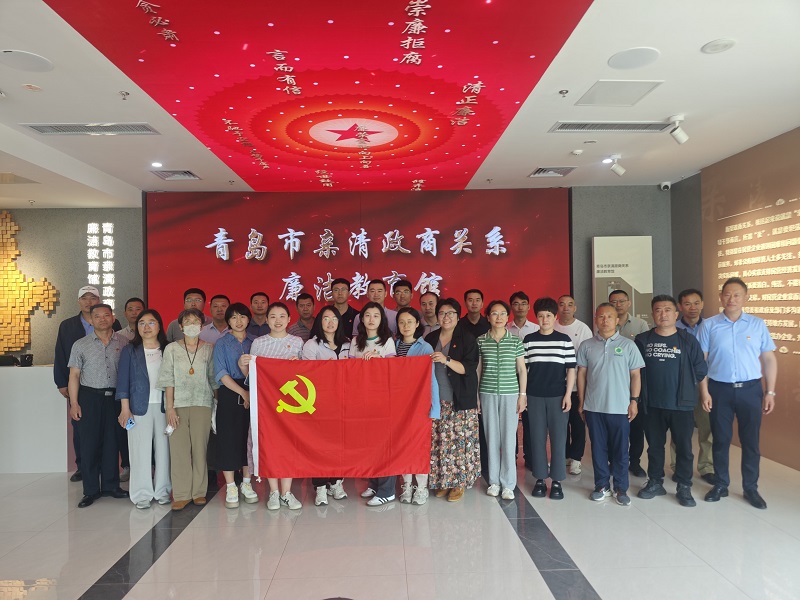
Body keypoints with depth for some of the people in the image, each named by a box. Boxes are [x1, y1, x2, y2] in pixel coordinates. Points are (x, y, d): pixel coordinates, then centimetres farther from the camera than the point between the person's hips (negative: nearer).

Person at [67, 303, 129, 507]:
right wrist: (74, 403, -5)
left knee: (112, 442, 7)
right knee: (90, 443, 2)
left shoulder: (123, 342, 4)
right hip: (90, 397, -1)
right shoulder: (81, 345, 3)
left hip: (115, 397, 1)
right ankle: (91, 490, 12)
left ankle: (111, 485, 19)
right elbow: (74, 376, 2)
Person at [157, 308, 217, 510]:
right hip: (178, 405, 0)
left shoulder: (208, 349, 7)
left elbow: (213, 379, 9)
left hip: (202, 404, 0)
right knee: (178, 449, -1)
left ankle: (199, 492, 13)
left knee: (200, 448, 2)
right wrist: (169, 408, -6)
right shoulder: (171, 348, 6)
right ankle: (181, 494, 7)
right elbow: (168, 380, 2)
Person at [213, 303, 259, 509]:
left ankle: (246, 484, 18)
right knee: (229, 438, -1)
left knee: (249, 438, 5)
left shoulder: (255, 342, 11)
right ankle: (230, 488, 8)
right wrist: (243, 392, -13)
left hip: (252, 395, 3)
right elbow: (221, 374, -6)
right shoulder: (222, 343, 4)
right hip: (229, 395, -2)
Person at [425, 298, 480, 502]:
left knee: (460, 441, -3)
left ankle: (459, 482, 11)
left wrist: (446, 360, -22)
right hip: (436, 400, 3)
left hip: (461, 402, -3)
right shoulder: (430, 339, 12)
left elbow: (468, 368, -9)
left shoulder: (467, 339, 0)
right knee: (438, 442, 2)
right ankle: (442, 481, 16)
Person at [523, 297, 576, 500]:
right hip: (534, 396, 1)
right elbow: (523, 368, 7)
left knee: (558, 438, 3)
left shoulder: (564, 340, 1)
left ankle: (557, 480, 13)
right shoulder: (528, 340, 4)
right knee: (537, 438, 7)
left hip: (558, 396, -1)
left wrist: (568, 394, -5)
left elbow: (571, 369, 1)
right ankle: (540, 478, 17)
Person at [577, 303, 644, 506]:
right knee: (598, 448, 10)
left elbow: (635, 375, 2)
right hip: (594, 406, 2)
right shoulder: (587, 346, 3)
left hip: (620, 407, -1)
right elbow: (581, 374, 7)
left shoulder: (628, 345, 0)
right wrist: (581, 402, 5)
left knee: (620, 450, 7)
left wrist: (634, 400, -4)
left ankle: (621, 488, 19)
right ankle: (602, 485, 22)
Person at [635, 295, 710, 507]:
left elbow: (701, 371, 1)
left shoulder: (688, 340, -3)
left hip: (681, 405, -1)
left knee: (684, 447, 7)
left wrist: (705, 396, 1)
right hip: (652, 405, 2)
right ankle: (655, 483, 28)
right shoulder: (642, 340, 1)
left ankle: (684, 488, 22)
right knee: (654, 446, 13)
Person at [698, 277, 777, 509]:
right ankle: (720, 484, 23)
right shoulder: (709, 325, -2)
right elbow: (701, 360, -2)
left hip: (750, 389, 1)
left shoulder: (758, 324, 1)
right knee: (721, 440, 10)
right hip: (719, 389, -1)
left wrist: (770, 391, 1)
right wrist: (704, 391, -6)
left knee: (750, 441, 9)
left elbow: (769, 359, 5)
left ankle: (751, 488, 23)